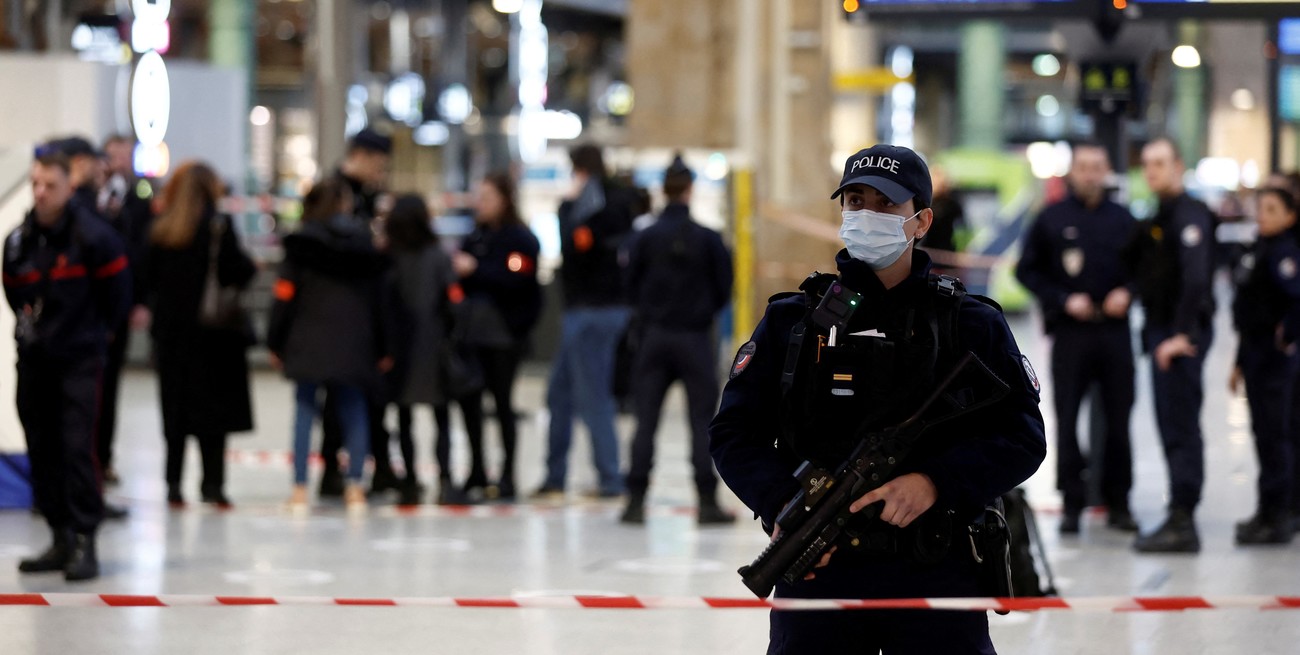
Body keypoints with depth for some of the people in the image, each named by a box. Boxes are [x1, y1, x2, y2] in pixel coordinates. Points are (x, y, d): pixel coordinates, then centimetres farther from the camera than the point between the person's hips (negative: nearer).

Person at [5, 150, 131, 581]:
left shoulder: (93, 237, -11)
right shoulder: (18, 242, 3)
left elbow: (116, 295, 0)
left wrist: (92, 333, 7)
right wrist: (31, 329, 14)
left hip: (80, 361, -5)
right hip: (34, 361, 5)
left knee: (77, 448, -12)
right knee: (42, 450, 7)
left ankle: (84, 542, -10)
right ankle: (61, 539, 15)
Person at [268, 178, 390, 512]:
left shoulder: (301, 244, -2)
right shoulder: (364, 244, 6)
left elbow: (285, 295, -4)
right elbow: (378, 298, 9)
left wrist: (275, 342, 4)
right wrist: (382, 349, 16)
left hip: (308, 343, -2)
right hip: (354, 343, 2)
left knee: (305, 409, 3)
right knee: (353, 409, 10)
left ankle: (300, 487, -3)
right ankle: (355, 486, 3)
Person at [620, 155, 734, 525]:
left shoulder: (647, 238, -4)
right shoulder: (707, 239, -7)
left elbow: (631, 288, 2)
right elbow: (723, 290, -1)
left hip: (654, 337, 1)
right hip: (695, 338, -1)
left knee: (645, 422, 5)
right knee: (702, 422, 4)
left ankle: (636, 501, 2)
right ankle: (707, 502, 2)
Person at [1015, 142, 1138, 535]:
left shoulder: (1123, 220, 9)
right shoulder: (1052, 219, 3)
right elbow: (1027, 271, 3)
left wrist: (1127, 293, -3)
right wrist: (1063, 300, -8)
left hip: (1114, 329, 2)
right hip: (1070, 330, -2)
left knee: (1118, 418, 4)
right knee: (1066, 419, -3)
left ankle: (1118, 502, 12)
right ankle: (1072, 503, 2)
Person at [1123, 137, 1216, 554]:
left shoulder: (1189, 214, -12)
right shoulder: (1159, 218, 18)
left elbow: (1195, 277, -23)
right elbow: (1135, 266, 24)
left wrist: (1182, 335, -26)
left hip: (1182, 334, -10)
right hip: (1161, 331, 10)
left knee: (1180, 427, -9)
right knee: (1172, 427, 11)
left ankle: (1182, 525, -9)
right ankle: (1179, 519, 16)